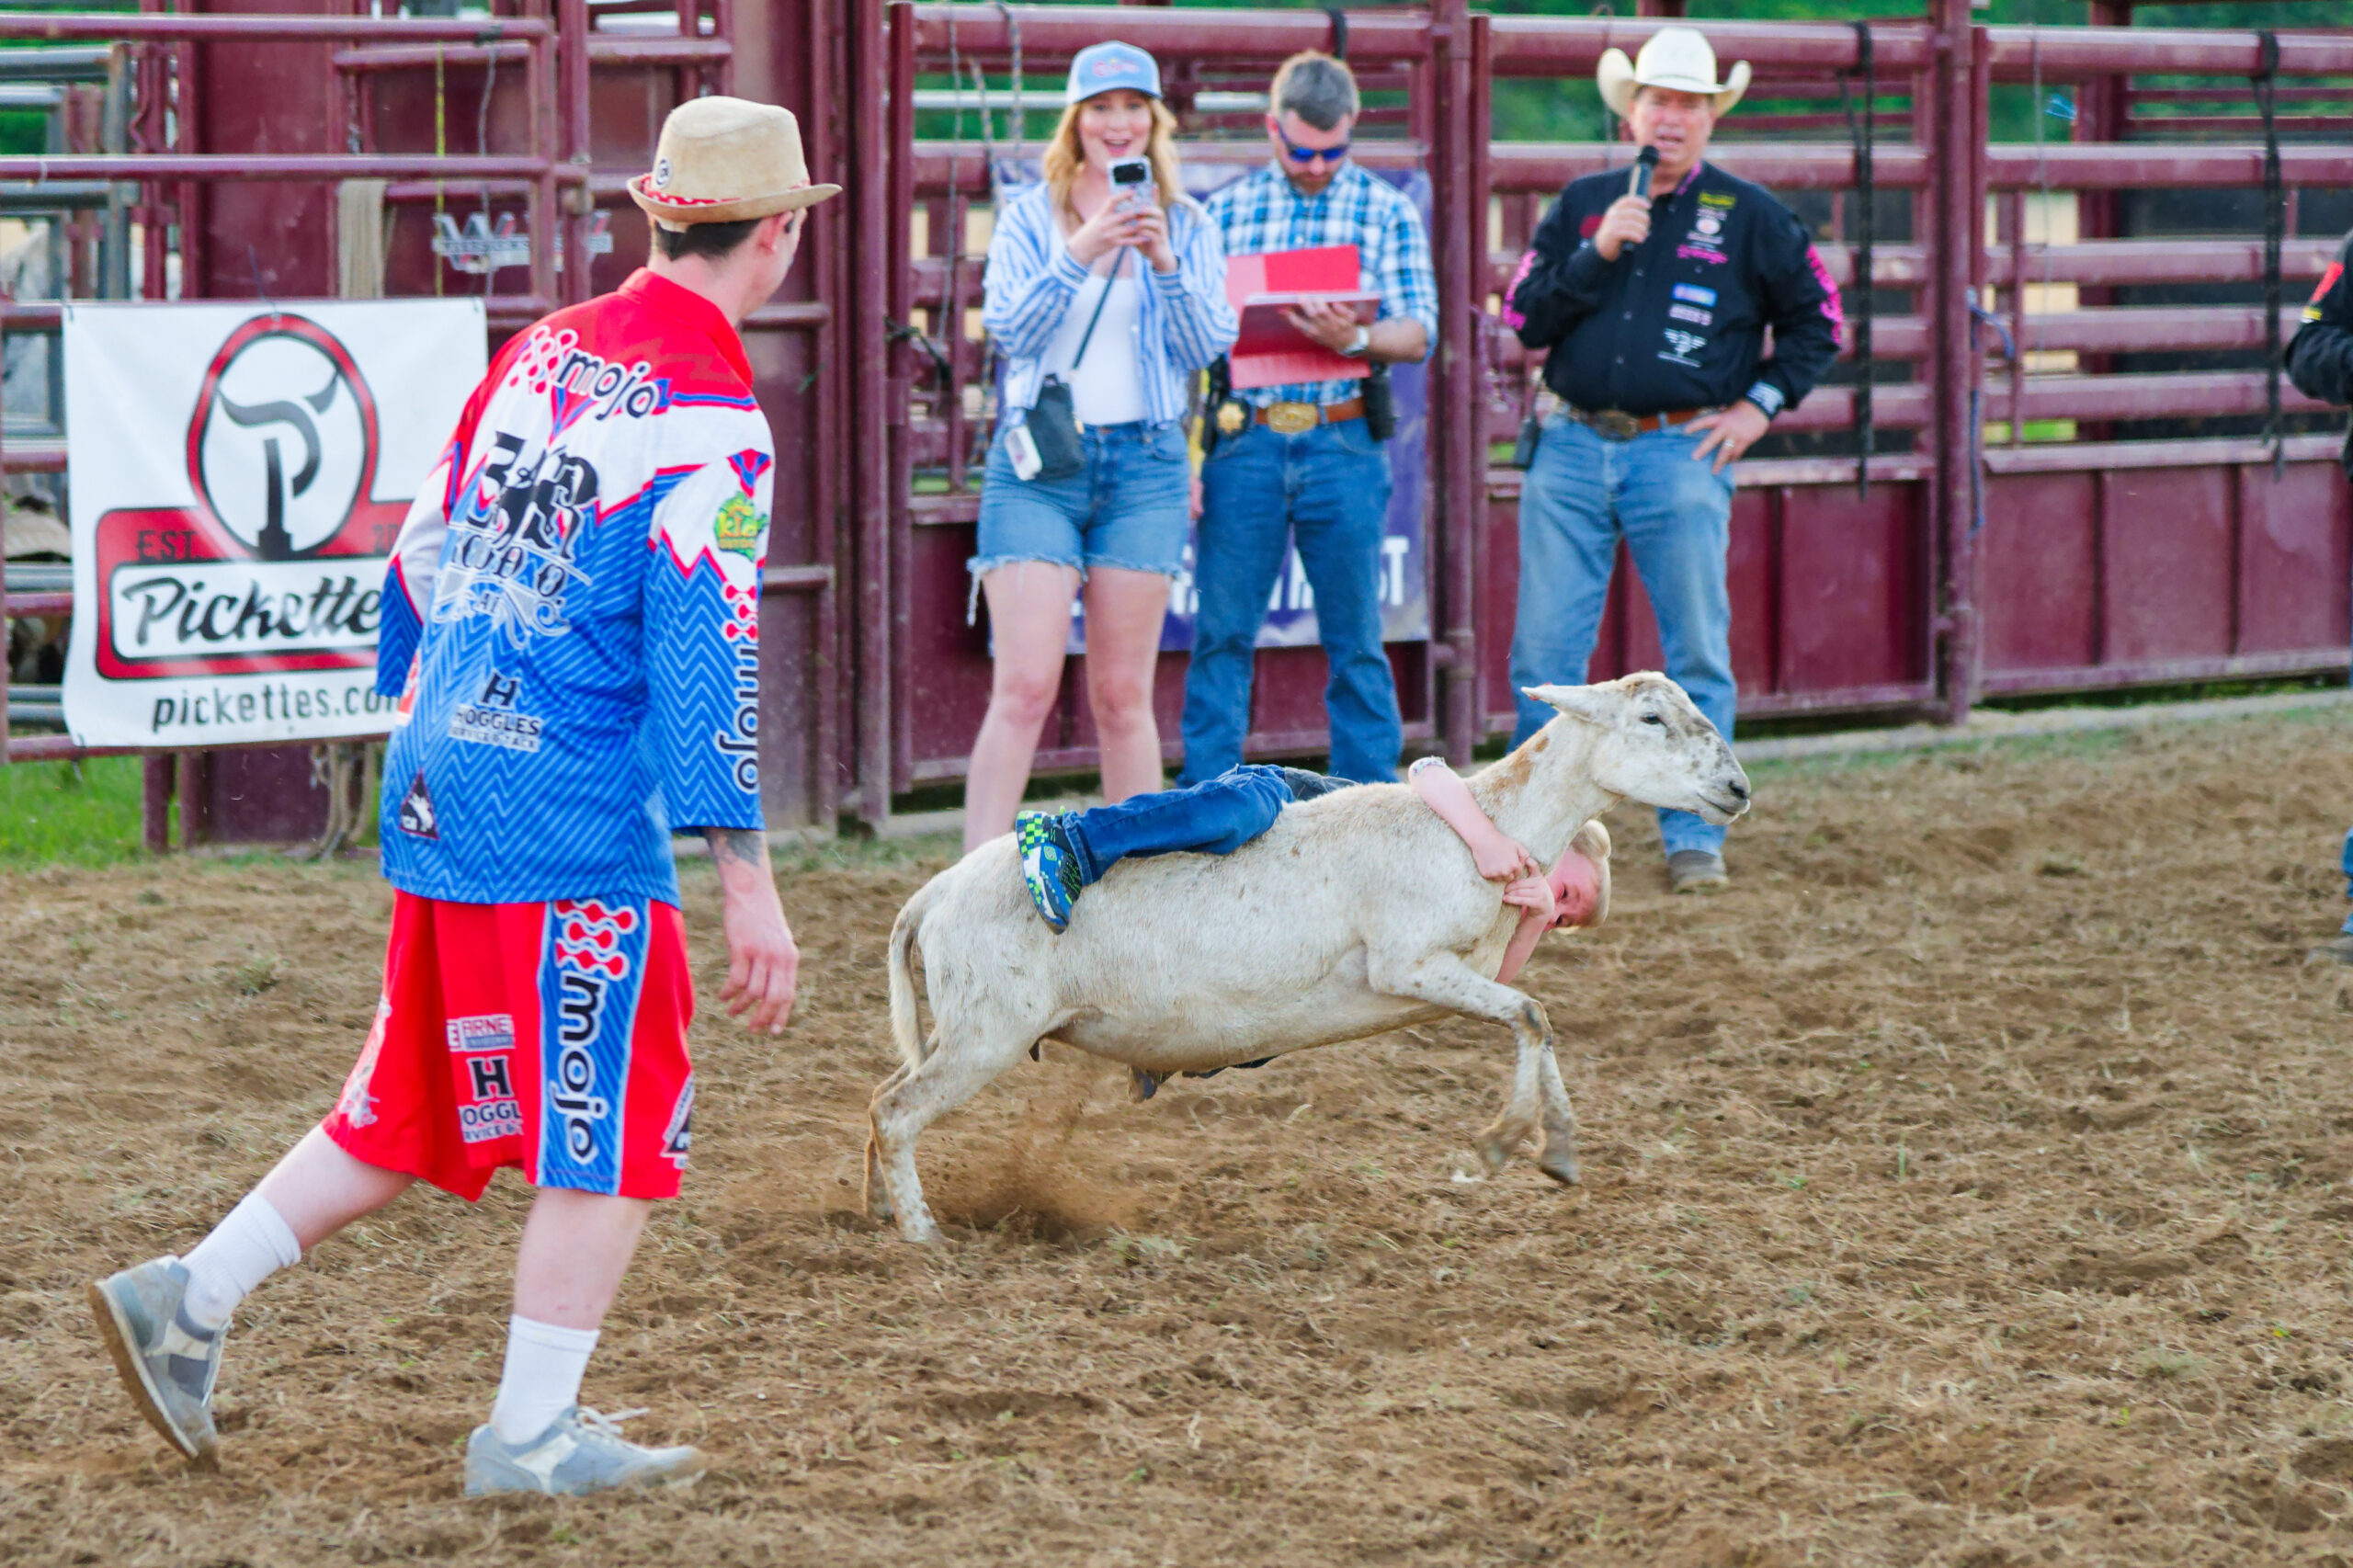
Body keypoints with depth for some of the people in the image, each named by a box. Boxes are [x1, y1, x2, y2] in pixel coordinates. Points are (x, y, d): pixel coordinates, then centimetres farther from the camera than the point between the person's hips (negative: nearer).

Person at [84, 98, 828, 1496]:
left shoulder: (544, 352, 12)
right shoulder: (708, 411, -12)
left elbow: (422, 563, 18)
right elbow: (703, 649, -18)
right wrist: (748, 883, -18)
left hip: (440, 790, 8)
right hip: (574, 824, -8)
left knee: (417, 1108, 18)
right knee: (619, 1123, 2)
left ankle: (188, 1301, 15)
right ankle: (532, 1434, 4)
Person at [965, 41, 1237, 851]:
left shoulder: (1187, 224, 9)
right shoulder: (1030, 217, 6)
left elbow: (1208, 345, 0)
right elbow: (1009, 327, -7)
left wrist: (1164, 260, -15)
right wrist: (1081, 252, -20)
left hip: (1144, 461, 2)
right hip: (1039, 460, -2)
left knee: (1123, 694, 3)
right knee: (1024, 687, -10)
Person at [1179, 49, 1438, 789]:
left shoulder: (1387, 212, 7)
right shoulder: (1224, 211, 10)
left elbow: (1419, 334, 2)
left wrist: (1353, 338, -20)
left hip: (1343, 444, -1)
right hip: (1242, 442, 1)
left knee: (1355, 640, 3)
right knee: (1222, 635, 0)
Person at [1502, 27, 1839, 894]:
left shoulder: (1748, 216, 5)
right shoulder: (1581, 204, 10)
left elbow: (1815, 320, 11)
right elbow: (1524, 318, 4)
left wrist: (1761, 404, 1)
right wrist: (1597, 252, -8)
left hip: (1682, 452, -2)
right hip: (1571, 447, 2)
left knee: (1697, 656, 0)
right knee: (1545, 651, 2)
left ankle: (1693, 837, 8)